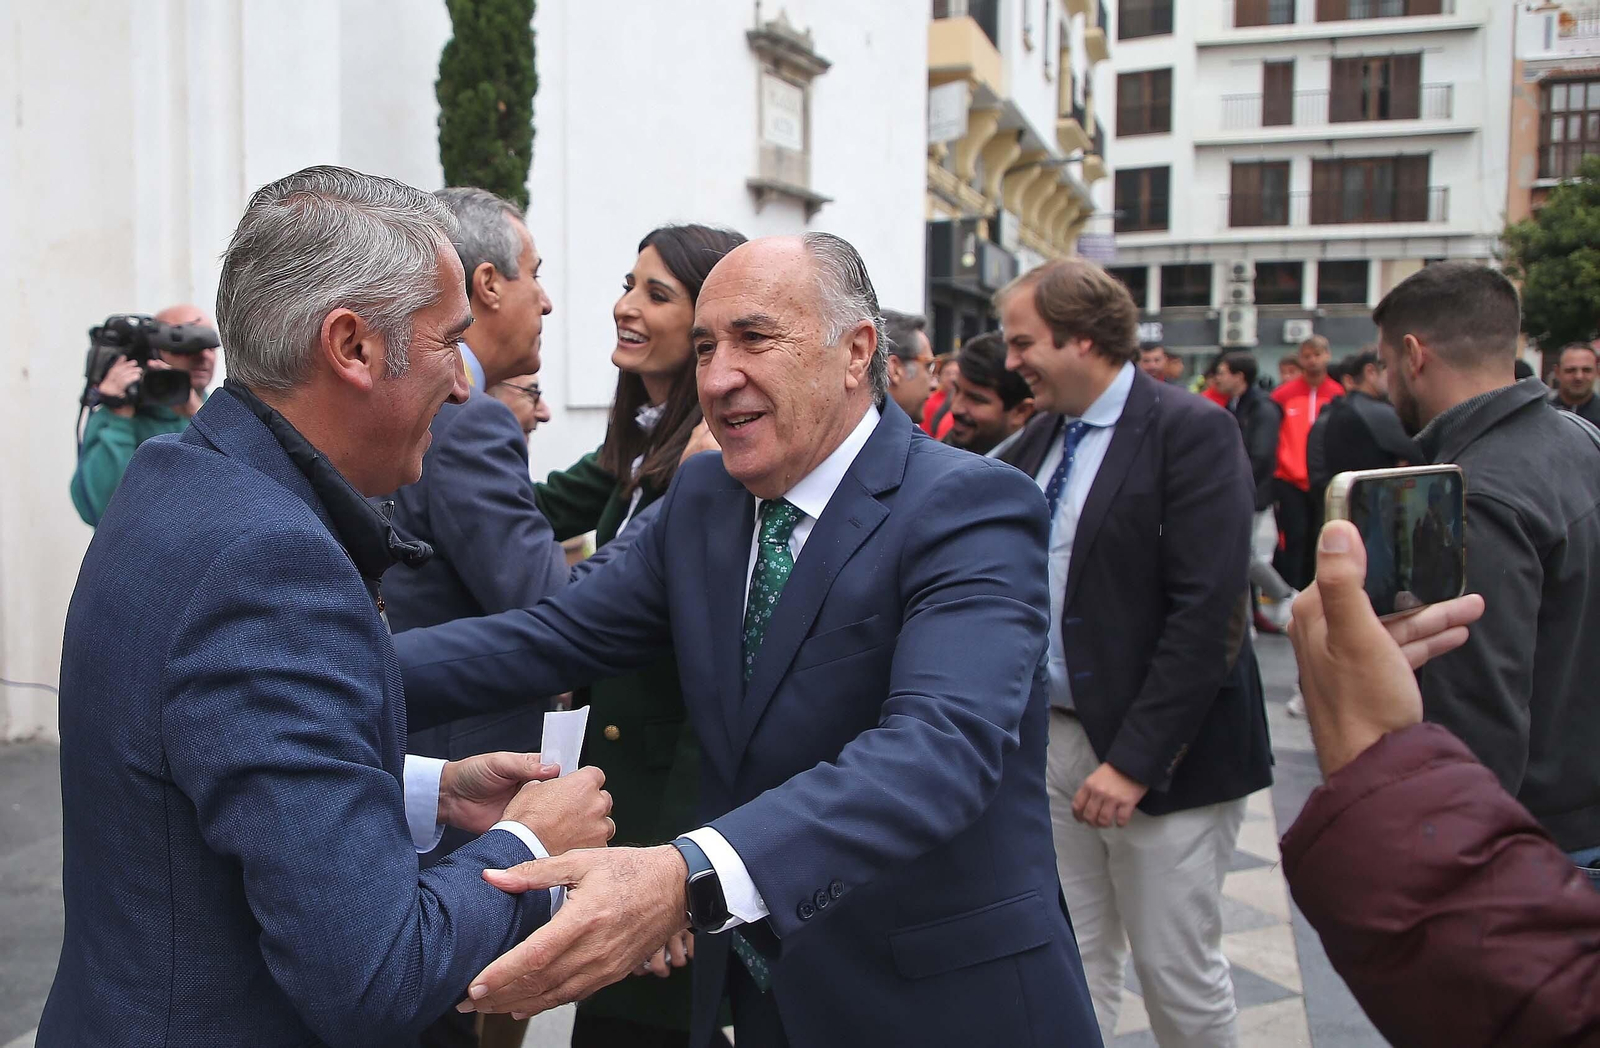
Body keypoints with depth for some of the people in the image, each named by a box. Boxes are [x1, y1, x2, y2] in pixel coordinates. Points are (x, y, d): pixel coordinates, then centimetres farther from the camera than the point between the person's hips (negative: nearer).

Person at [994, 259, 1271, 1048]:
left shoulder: (1190, 429, -13)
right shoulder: (1040, 438, 10)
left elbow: (1208, 609, -20)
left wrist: (1134, 760, -21)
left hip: (1156, 754, -6)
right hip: (1054, 739, 6)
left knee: (1179, 974, 8)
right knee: (1075, 971, 15)